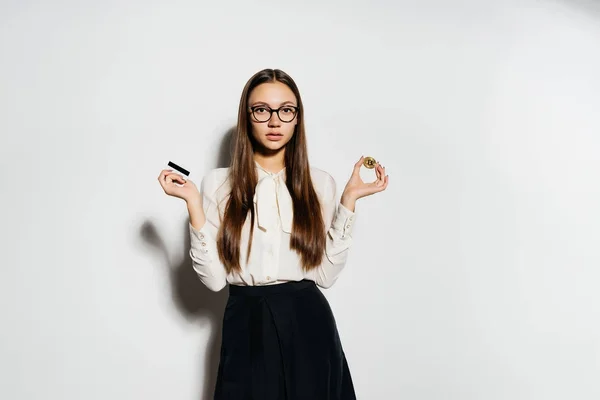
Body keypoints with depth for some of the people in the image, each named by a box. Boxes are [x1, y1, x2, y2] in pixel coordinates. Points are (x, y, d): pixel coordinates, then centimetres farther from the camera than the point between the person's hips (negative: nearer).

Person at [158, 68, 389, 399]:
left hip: (309, 326, 1)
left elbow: (326, 273, -3)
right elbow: (214, 278, -6)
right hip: (247, 329, -1)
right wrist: (193, 202, -12)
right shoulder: (218, 183, 0)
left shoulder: (320, 183, 4)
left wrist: (349, 199, -6)